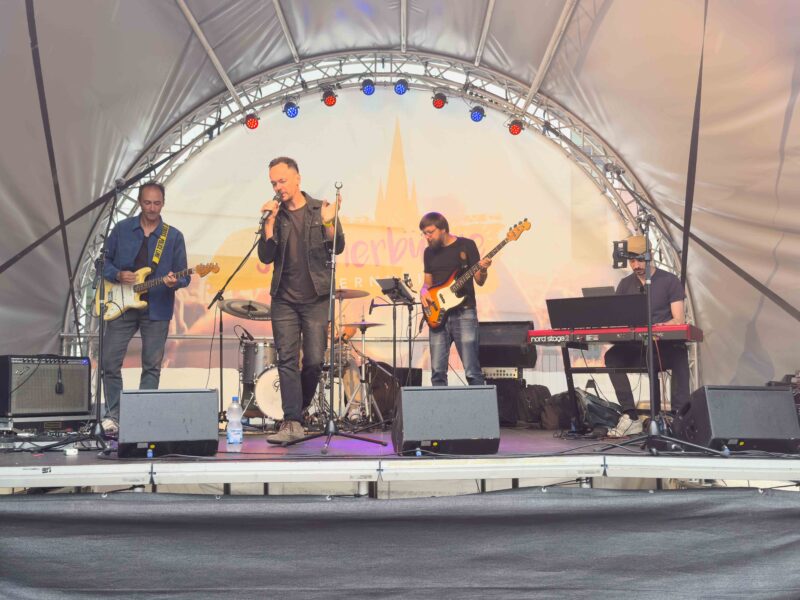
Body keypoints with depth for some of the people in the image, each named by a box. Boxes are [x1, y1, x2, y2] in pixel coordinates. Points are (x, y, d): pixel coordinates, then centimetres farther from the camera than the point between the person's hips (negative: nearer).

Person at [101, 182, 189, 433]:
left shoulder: (174, 237, 3)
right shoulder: (122, 229, 5)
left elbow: (184, 275, 3)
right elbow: (104, 260, 9)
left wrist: (174, 281, -19)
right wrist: (118, 275, -10)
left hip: (156, 310, 0)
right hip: (122, 306, 1)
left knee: (152, 366, 2)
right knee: (110, 361, -2)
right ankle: (113, 414, 13)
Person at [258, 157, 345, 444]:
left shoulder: (321, 209, 4)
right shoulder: (274, 215, 8)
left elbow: (338, 248, -3)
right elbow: (266, 257, -2)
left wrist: (327, 222, -20)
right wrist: (270, 221, -11)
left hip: (316, 298, -1)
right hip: (284, 300, 1)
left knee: (314, 361, -3)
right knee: (287, 360, -5)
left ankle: (299, 407, 21)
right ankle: (293, 423, -5)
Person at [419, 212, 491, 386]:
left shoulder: (466, 245, 0)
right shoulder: (429, 252, 14)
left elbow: (479, 281, 1)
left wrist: (483, 270, -21)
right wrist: (424, 291, 0)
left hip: (464, 313, -4)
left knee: (472, 371, -9)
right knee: (437, 372, 2)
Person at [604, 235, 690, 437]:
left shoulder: (669, 281, 3)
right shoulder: (625, 284, 15)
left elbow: (679, 319, -5)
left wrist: (662, 326, -28)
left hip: (665, 346, -3)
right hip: (636, 347, 3)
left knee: (679, 354, -37)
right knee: (612, 356, -27)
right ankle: (630, 417, -28)